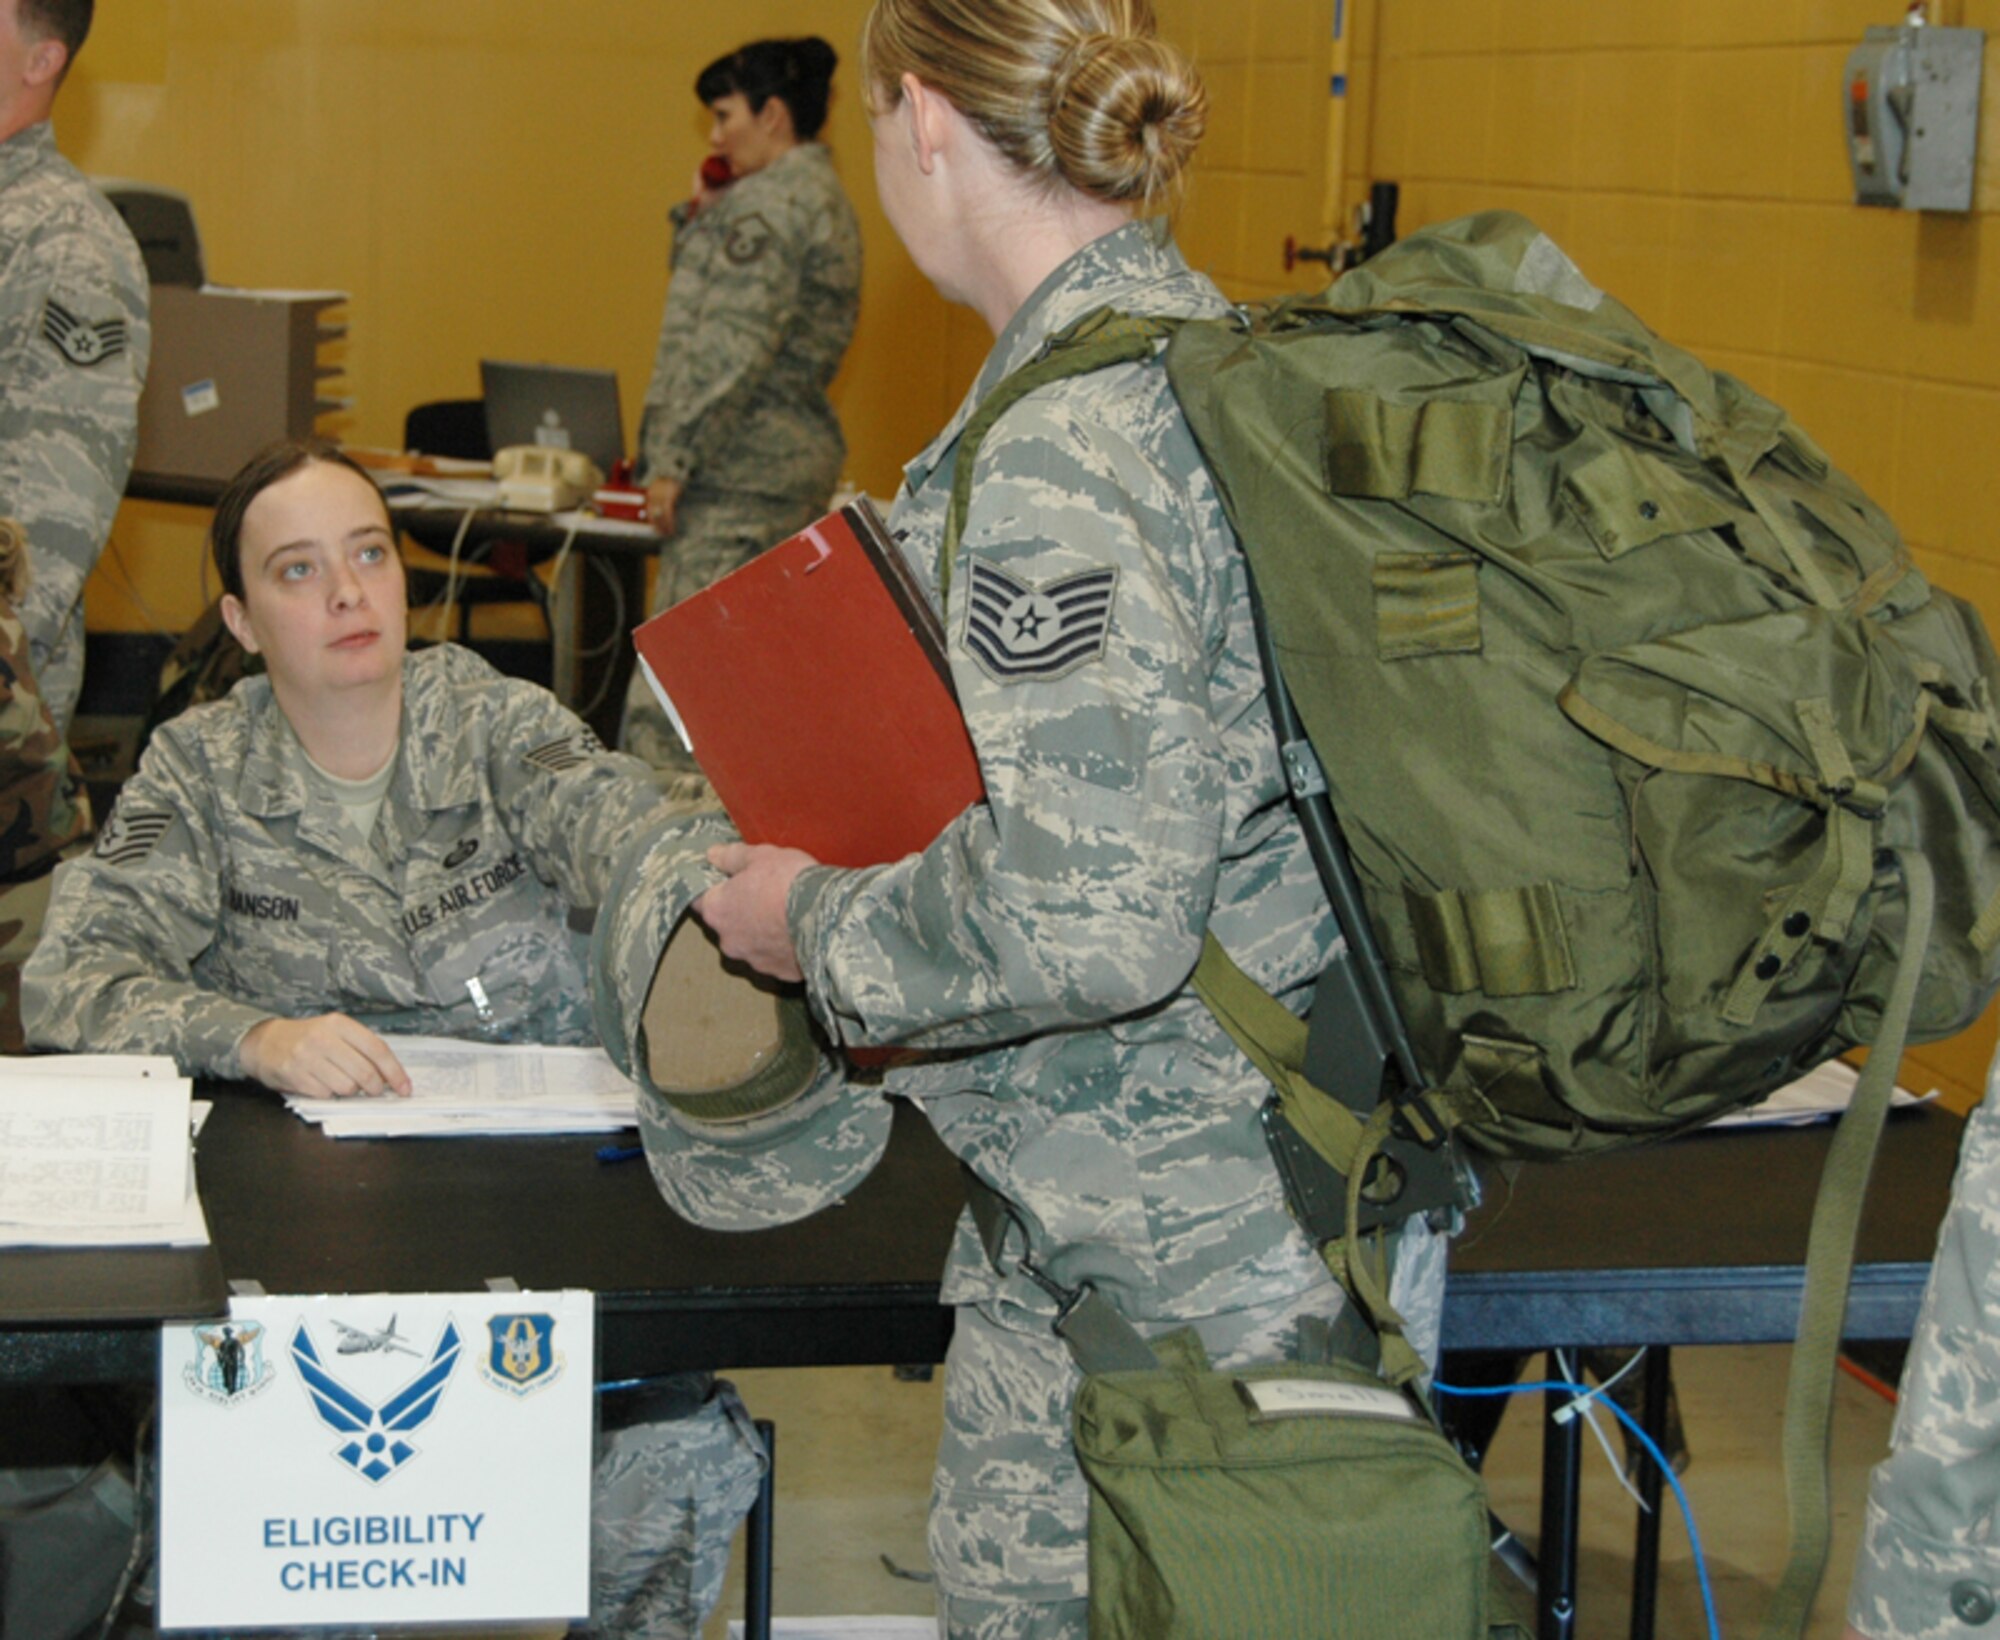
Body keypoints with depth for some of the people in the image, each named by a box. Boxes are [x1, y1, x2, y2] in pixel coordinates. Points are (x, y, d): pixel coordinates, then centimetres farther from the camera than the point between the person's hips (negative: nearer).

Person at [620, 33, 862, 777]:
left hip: (738, 466, -11)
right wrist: (701, 218, 12)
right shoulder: (822, 198, 19)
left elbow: (731, 345, -20)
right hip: (796, 457, 11)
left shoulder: (770, 203, -13)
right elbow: (704, 296, 27)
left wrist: (673, 460, -19)